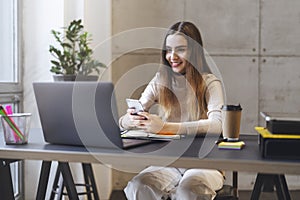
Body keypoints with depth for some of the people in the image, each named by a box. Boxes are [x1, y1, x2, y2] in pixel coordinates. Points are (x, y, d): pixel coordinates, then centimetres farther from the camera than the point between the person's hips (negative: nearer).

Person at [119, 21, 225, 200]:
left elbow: (217, 124, -22)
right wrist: (131, 120, -23)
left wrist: (165, 127, -31)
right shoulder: (160, 82, 8)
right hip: (168, 162, 3)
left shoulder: (209, 83, -4)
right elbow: (123, 121, 4)